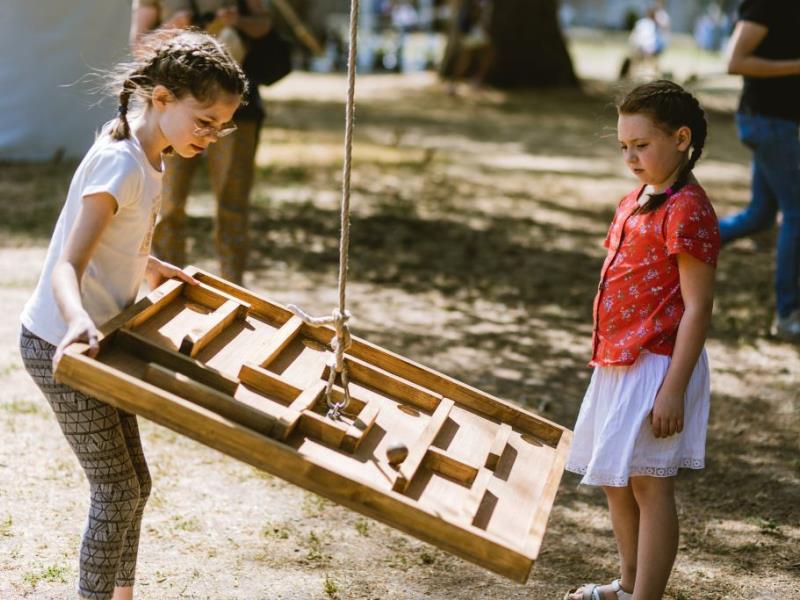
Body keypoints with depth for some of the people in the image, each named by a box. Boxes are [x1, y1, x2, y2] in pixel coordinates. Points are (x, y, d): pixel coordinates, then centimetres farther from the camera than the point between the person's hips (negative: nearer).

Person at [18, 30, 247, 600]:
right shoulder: (121, 163, -24)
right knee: (118, 491, -2)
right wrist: (78, 320, -50)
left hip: (95, 342, 9)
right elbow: (68, 265, -32)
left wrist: (150, 267, 28)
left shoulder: (145, 157, 4)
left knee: (133, 484, 16)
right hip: (62, 347, -9)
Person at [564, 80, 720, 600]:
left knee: (647, 480, -4)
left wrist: (674, 388, -21)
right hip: (618, 362, 10)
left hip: (657, 364, -10)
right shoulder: (635, 202, 12)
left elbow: (697, 307, -19)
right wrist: (605, 360, 18)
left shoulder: (686, 211, -16)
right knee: (615, 479, 19)